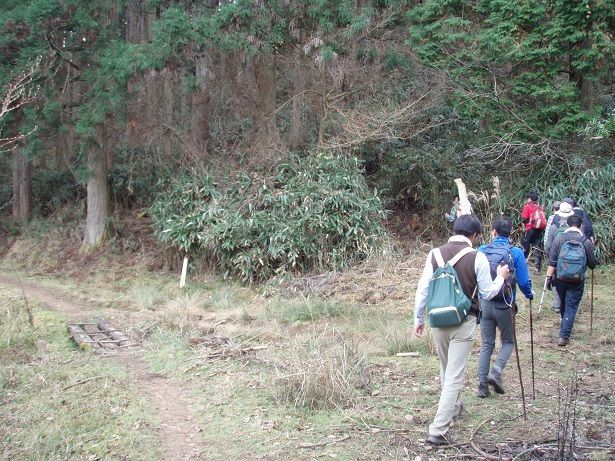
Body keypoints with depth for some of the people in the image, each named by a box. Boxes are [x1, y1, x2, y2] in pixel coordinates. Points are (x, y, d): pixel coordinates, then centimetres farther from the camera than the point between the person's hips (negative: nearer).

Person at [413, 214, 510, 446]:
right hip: (464, 322, -4)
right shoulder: (477, 257, -10)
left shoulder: (435, 254, -1)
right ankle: (438, 431, -4)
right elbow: (487, 293, -2)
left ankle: (454, 407, 46)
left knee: (446, 370, 24)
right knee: (454, 375, -1)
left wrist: (419, 318, 12)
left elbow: (423, 290, 1)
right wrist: (501, 277, 17)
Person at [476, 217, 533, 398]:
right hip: (504, 306, -2)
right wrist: (530, 294, 15)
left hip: (485, 304, 2)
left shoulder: (481, 251, -2)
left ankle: (482, 385, 10)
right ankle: (496, 371, -5)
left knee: (486, 344, 12)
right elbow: (523, 282, -8)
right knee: (508, 342, 17)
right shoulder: (516, 253, -9)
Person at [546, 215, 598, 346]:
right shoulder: (586, 242, -8)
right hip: (577, 281, -2)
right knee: (571, 307, 3)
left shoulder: (559, 239, -6)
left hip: (560, 279, 2)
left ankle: (565, 326, 45)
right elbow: (593, 264, -1)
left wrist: (549, 277, 0)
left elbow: (552, 262, -7)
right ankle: (564, 336, -4)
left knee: (563, 303, 22)